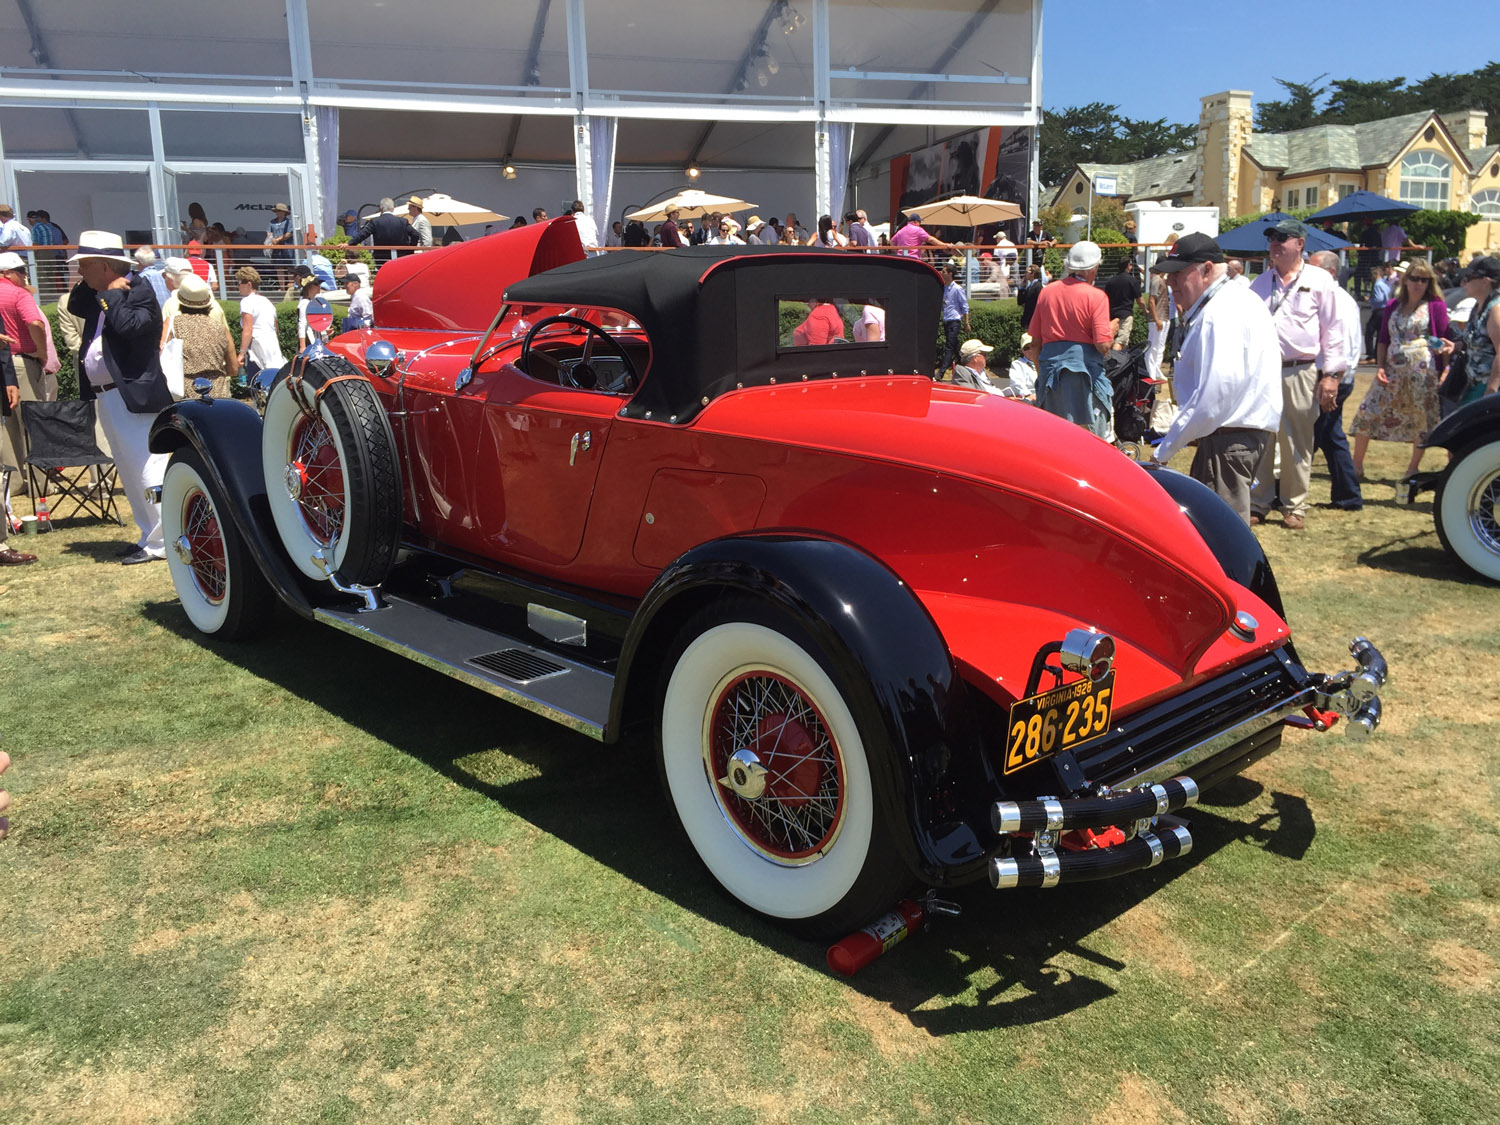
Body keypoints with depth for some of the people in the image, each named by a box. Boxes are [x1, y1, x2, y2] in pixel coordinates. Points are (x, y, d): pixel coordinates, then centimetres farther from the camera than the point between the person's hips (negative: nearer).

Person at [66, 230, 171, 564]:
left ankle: (161, 543, -5)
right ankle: (150, 535, 21)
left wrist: (113, 294, -13)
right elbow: (73, 308, 25)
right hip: (107, 396, 10)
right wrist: (85, 284, 11)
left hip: (133, 396, -10)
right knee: (130, 473, 14)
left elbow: (129, 326, -25)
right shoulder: (98, 297, 15)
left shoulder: (140, 292, -11)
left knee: (148, 470, -9)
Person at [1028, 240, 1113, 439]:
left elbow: (1035, 339, 12)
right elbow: (1103, 345, -13)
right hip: (1084, 367, -5)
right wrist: (1112, 334, 9)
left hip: (1049, 364, 5)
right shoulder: (1096, 296, -6)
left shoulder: (1047, 291, 9)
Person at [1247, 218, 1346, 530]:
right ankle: (1257, 504, 13)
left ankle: (1295, 507, 13)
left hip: (1300, 374, -3)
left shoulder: (1319, 281, 3)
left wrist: (1331, 375, -5)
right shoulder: (1260, 283, 15)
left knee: (1297, 444, 3)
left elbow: (1331, 329, 1)